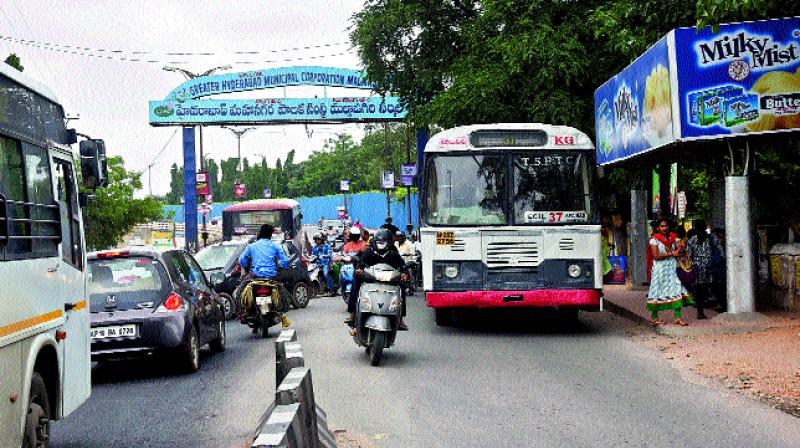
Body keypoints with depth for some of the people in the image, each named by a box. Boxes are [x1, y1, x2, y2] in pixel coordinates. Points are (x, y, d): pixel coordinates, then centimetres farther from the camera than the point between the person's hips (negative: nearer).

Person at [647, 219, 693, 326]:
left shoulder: (672, 238, 14)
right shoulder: (654, 240, -3)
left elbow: (677, 252, 22)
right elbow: (656, 256, -14)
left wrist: (680, 250, -2)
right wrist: (671, 254, -15)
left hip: (672, 269, 5)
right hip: (660, 270, -5)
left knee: (677, 292, -7)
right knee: (658, 293, 1)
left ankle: (678, 317, -9)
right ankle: (654, 317, 12)